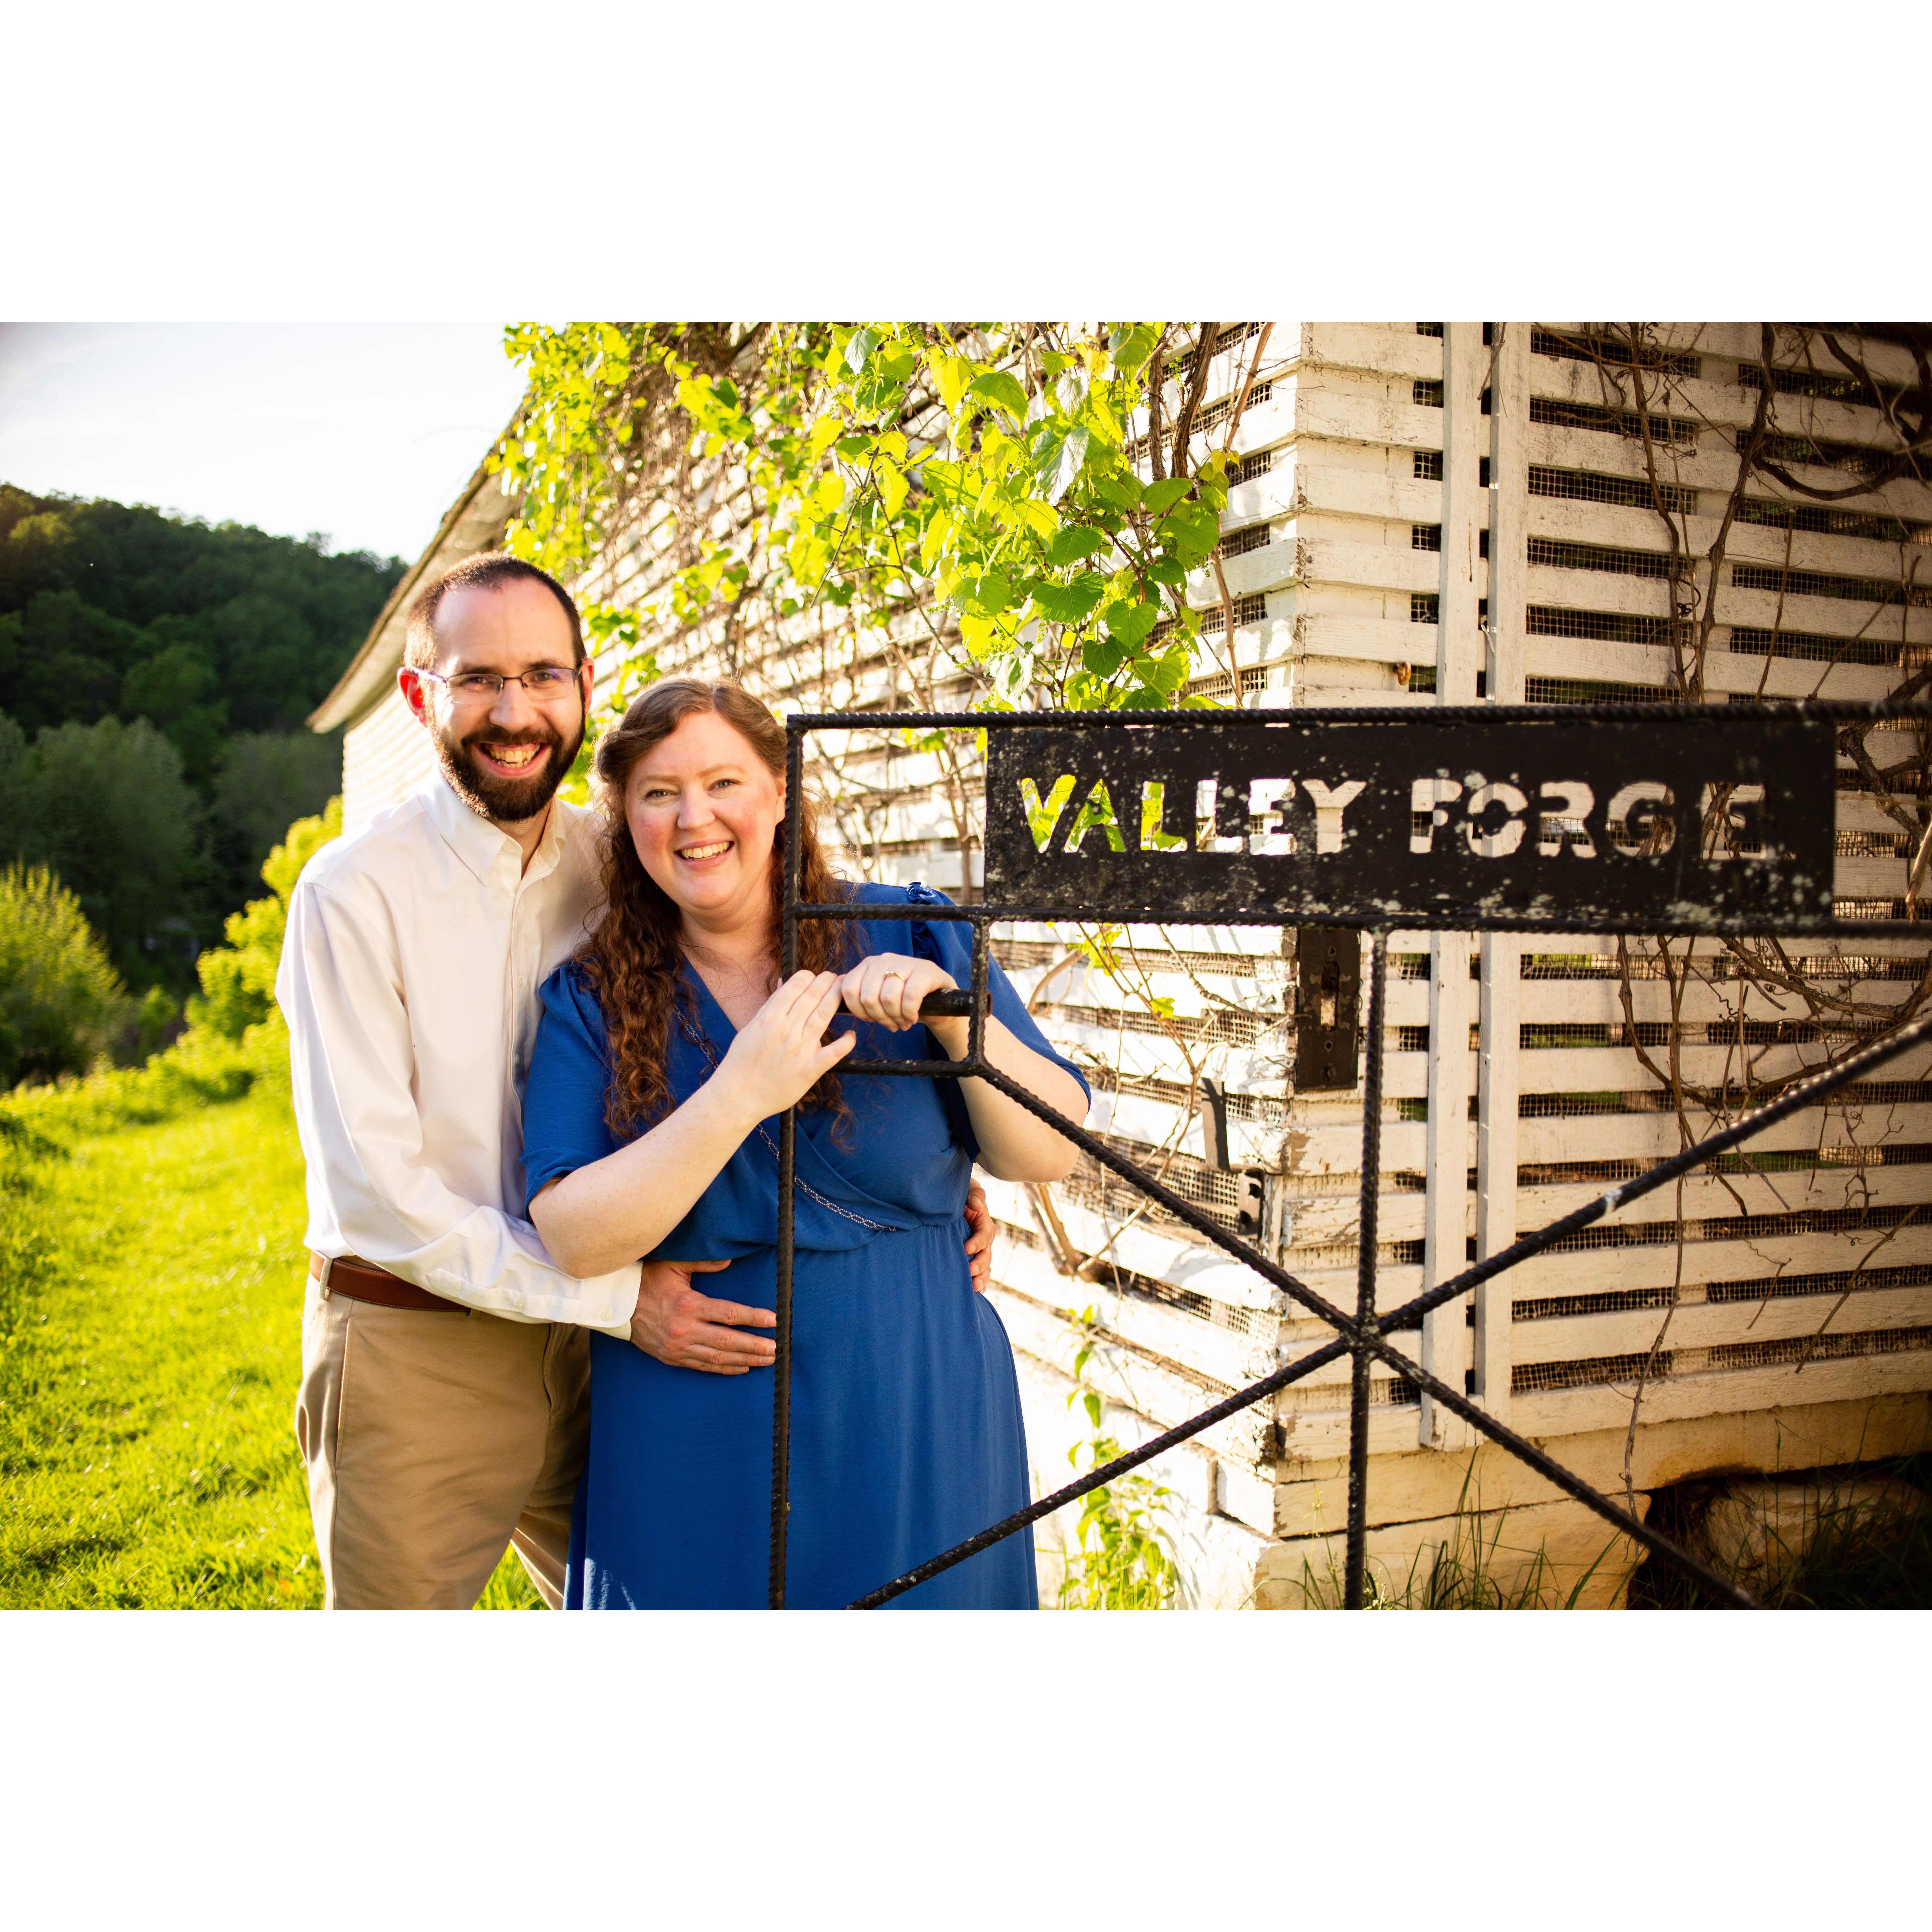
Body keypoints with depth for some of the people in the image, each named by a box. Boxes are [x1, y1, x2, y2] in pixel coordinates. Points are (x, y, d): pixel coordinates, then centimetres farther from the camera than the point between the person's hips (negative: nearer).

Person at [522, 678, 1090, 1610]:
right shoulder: (590, 1001, -2)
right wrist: (740, 1096, -24)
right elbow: (573, 1239, -14)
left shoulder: (908, 937, -2)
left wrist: (955, 1011, -19)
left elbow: (1048, 1155, -4)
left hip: (913, 1430, 1)